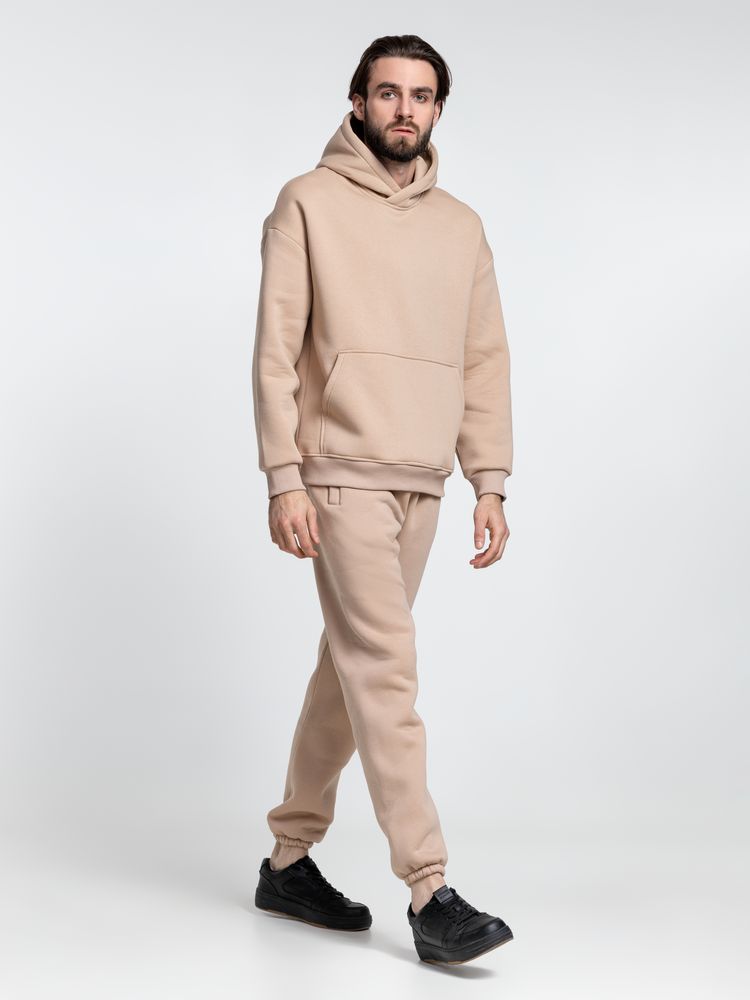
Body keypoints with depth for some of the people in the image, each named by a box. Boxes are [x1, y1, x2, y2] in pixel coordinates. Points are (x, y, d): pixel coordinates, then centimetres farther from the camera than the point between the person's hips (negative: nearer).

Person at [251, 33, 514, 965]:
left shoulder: (460, 226, 15)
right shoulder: (309, 203, 0)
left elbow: (485, 361, 14)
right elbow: (276, 349, -5)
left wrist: (490, 484, 6)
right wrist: (284, 480, -12)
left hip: (420, 485, 6)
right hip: (342, 475, -6)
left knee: (350, 666, 11)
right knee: (385, 668, -11)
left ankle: (290, 860, 23)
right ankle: (430, 895, -10)